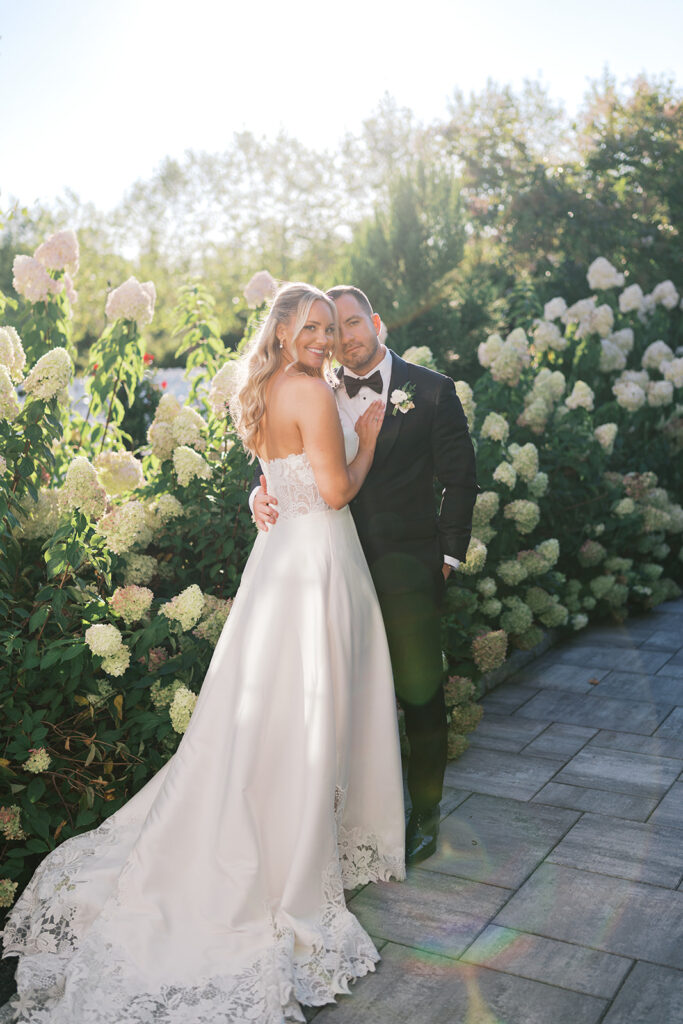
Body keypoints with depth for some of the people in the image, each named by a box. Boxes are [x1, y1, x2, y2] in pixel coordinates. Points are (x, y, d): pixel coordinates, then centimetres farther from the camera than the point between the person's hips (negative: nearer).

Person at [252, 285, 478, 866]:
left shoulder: (431, 391, 0)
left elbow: (460, 479, 1)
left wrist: (449, 555, -3)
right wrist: (261, 494, -12)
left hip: (409, 574, -3)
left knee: (421, 696, 7)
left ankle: (425, 816, 25)